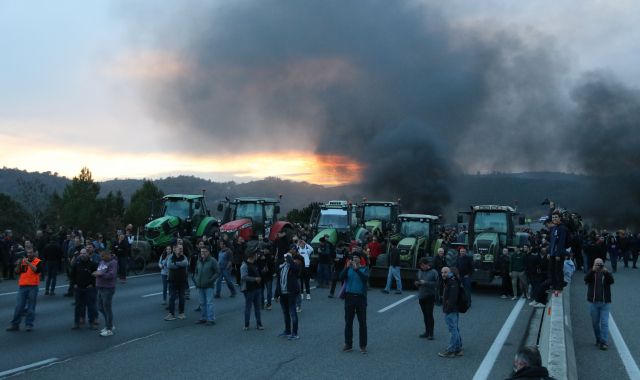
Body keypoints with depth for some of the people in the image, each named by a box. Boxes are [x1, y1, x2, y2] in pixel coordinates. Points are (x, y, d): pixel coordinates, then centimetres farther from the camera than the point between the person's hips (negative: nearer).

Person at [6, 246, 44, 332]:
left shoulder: (38, 262, -1)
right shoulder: (23, 261, 11)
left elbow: (36, 270, -18)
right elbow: (17, 272, 9)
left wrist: (28, 263, -25)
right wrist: (18, 264, -8)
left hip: (33, 287, -3)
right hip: (22, 286, 3)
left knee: (31, 307, 2)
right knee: (19, 306, 5)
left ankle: (29, 324, 10)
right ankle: (15, 324, 11)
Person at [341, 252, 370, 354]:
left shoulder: (364, 268, 0)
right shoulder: (348, 268, 5)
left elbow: (366, 278, -19)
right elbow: (341, 277, -11)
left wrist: (356, 269, -30)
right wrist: (347, 267, -25)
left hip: (360, 297, -2)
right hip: (349, 297, 2)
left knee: (362, 323, 2)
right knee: (348, 322, 7)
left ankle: (363, 346, 9)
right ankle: (348, 345, 16)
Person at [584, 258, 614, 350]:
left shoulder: (606, 274, 5)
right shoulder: (591, 273, 6)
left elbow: (611, 281, -14)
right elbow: (586, 279, -15)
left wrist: (606, 272, -28)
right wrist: (593, 270, -28)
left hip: (605, 302, -1)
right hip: (593, 302, 1)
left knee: (604, 322, -8)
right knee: (595, 322, 10)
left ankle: (604, 342, -7)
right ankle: (598, 339, 26)